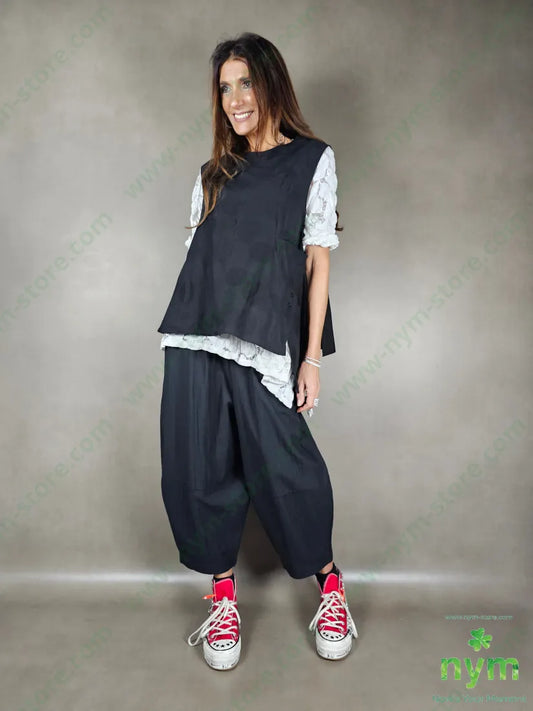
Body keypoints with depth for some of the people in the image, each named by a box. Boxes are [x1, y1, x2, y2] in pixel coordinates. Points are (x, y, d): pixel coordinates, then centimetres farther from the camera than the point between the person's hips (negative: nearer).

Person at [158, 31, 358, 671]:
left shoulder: (312, 160, 9)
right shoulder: (214, 174, 20)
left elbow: (317, 262, 2)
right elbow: (198, 260, 16)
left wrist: (312, 358, -4)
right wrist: (187, 343, 10)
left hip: (264, 343, -4)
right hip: (195, 341, 4)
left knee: (283, 468, -3)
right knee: (200, 469, 4)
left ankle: (329, 583, 22)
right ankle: (223, 592, 23)